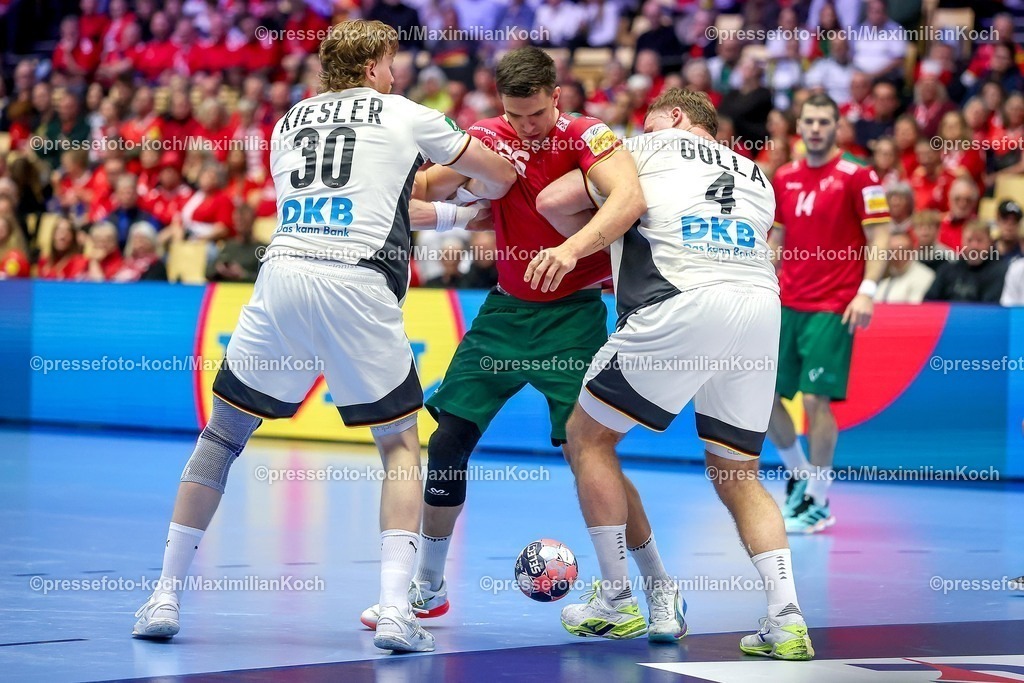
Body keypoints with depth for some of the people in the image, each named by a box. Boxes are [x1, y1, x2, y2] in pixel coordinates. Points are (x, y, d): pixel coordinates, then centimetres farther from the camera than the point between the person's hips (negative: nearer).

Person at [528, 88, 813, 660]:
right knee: (738, 474, 16)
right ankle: (787, 619, -2)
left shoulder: (649, 146, 20)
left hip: (685, 302, -5)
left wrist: (574, 245, 32)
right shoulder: (757, 177, 32)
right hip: (763, 306, 5)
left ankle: (614, 602, 13)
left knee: (588, 436, 13)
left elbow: (551, 201, 14)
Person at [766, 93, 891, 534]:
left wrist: (867, 291, -19)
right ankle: (798, 474, 25)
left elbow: (879, 239, -8)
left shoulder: (858, 176, -6)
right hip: (786, 306, 6)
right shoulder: (785, 179, 12)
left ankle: (818, 502, 1)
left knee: (816, 400, -11)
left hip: (832, 309, -6)